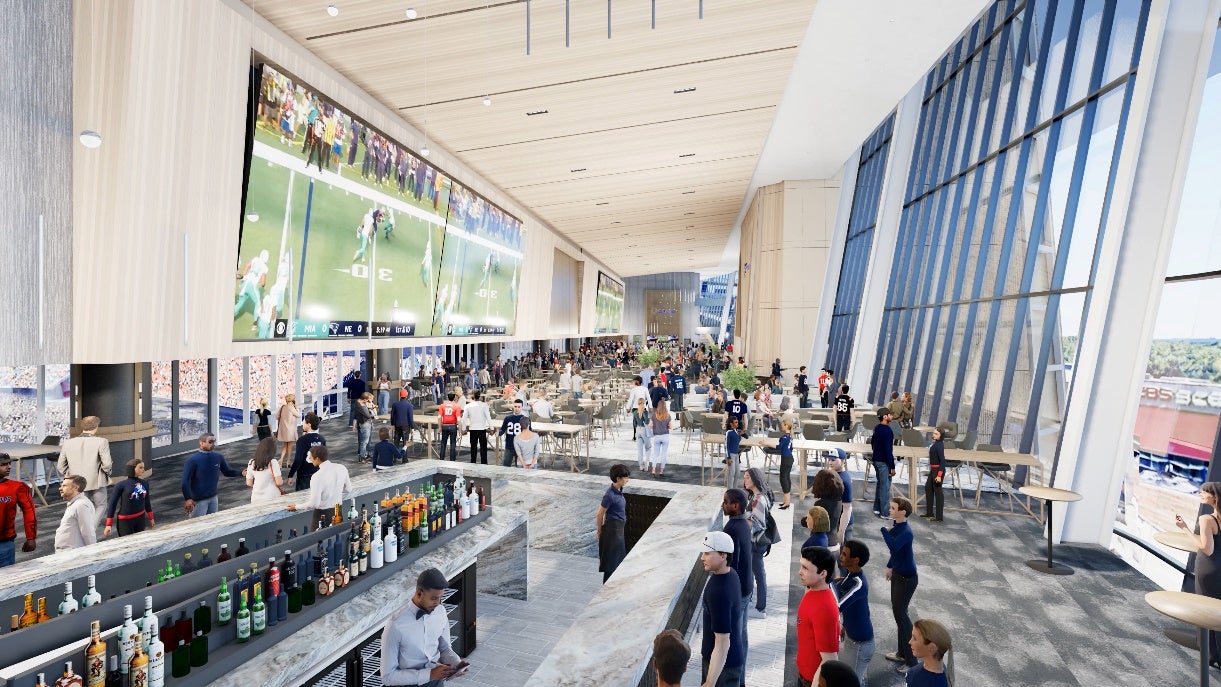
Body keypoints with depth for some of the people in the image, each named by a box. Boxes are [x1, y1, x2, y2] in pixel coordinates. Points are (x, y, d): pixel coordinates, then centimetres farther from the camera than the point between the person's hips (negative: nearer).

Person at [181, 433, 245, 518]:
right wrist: (188, 499, -22)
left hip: (213, 498, 5)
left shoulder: (218, 457, 2)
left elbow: (227, 472, 11)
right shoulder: (192, 461, -13)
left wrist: (241, 473, -6)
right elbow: (185, 482, -14)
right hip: (198, 501, -5)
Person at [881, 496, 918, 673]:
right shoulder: (896, 526, 0)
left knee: (901, 614, 0)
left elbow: (894, 547, -44)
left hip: (907, 578, -9)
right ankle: (902, 653, 34)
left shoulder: (906, 532, -27)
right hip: (898, 574, 9)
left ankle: (911, 661, 14)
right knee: (899, 612, 18)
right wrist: (890, 566, 24)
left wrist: (885, 530, -31)